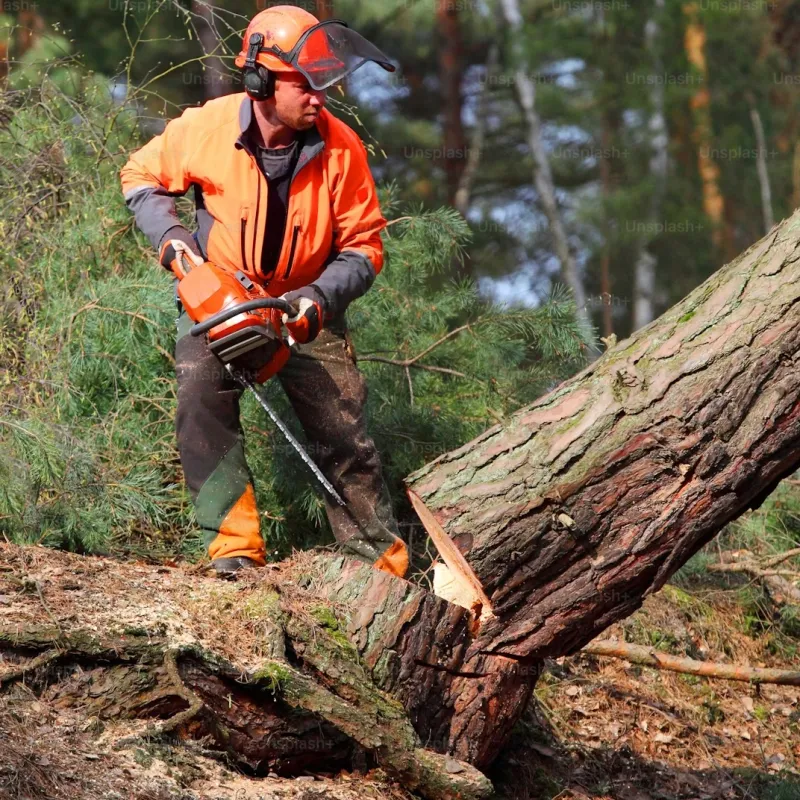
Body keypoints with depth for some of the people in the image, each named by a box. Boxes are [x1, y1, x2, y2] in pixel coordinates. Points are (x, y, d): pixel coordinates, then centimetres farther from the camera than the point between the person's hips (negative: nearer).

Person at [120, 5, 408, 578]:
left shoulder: (340, 149, -19)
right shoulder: (206, 129, -20)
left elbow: (363, 247, -11)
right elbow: (142, 177, 0)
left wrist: (320, 300, -26)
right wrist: (170, 236, -16)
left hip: (307, 309, 0)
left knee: (344, 439, -2)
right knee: (201, 405, -23)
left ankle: (384, 566, 8)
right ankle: (236, 547, -19)